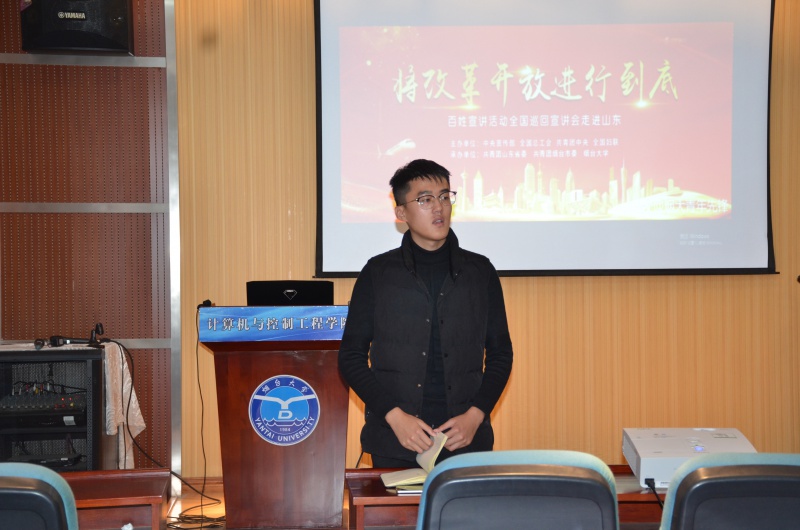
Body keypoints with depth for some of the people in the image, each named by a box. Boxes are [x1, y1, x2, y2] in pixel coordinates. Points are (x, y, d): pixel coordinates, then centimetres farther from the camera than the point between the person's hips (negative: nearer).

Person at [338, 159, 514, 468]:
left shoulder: (480, 271, 8)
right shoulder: (378, 273, 3)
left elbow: (500, 353, 10)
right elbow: (351, 356, 3)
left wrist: (475, 415, -5)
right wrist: (394, 415, -9)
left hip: (467, 441, 1)